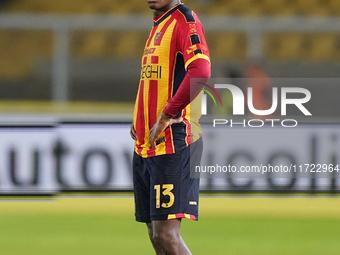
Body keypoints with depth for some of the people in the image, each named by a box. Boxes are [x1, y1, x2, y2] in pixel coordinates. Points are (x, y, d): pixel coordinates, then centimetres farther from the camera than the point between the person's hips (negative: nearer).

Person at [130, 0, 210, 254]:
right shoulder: (158, 25, 20)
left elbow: (200, 72, -26)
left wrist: (166, 116, -22)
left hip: (174, 143, -9)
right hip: (145, 145, 9)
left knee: (166, 234, -15)